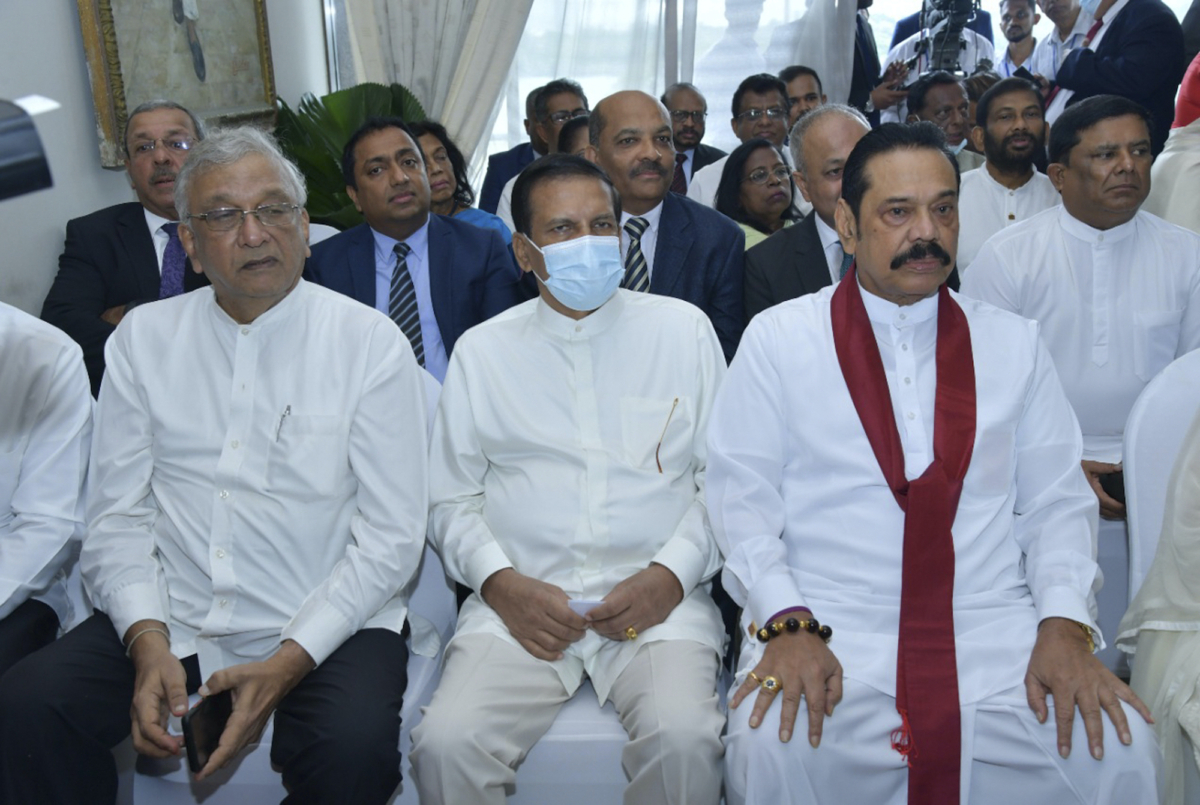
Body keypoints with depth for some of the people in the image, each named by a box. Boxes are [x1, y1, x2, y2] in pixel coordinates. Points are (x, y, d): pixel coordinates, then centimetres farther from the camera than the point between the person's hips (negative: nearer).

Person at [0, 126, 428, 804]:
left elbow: (392, 538, -7)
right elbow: (116, 515, 5)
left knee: (354, 749, -30)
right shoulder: (143, 337, 7)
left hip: (325, 623, -2)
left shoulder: (370, 342, -4)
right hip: (171, 620, 3)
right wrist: (147, 641, -12)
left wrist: (287, 663, -16)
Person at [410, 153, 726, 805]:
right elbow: (451, 500, 12)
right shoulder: (482, 351, 11)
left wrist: (671, 574, -7)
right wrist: (500, 582, -6)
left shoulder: (683, 329, 9)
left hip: (657, 599, 0)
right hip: (521, 599, 1)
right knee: (447, 741, -23)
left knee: (685, 735, -28)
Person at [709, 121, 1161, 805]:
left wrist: (1065, 625, -7)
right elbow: (741, 498, 0)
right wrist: (787, 624, -14)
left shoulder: (1015, 344, 12)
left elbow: (1058, 501, 10)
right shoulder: (778, 339, 4)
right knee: (773, 750, -30)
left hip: (997, 627, 3)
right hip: (832, 628, -2)